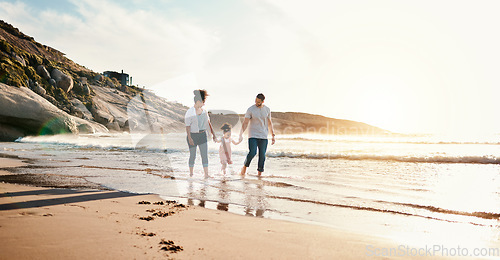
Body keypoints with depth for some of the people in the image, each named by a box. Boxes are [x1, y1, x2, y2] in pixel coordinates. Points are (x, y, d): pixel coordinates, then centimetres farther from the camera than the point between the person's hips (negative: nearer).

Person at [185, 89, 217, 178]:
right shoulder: (189, 112, -13)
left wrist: (214, 135, 6)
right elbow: (187, 126, -15)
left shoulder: (204, 111, 5)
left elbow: (209, 123, 9)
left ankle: (206, 174, -4)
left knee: (205, 155, -4)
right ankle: (191, 173, 25)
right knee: (193, 156, 7)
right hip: (193, 136, -4)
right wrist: (189, 138, -24)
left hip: (202, 135, 4)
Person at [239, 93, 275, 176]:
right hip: (253, 135, -3)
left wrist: (273, 136, 13)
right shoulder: (250, 109, -3)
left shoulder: (267, 110, 8)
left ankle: (259, 174, 10)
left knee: (262, 155, -1)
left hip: (263, 136, 3)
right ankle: (245, 166, 9)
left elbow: (269, 123, 16)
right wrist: (241, 134, -17)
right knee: (252, 153, -18)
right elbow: (245, 123, -5)